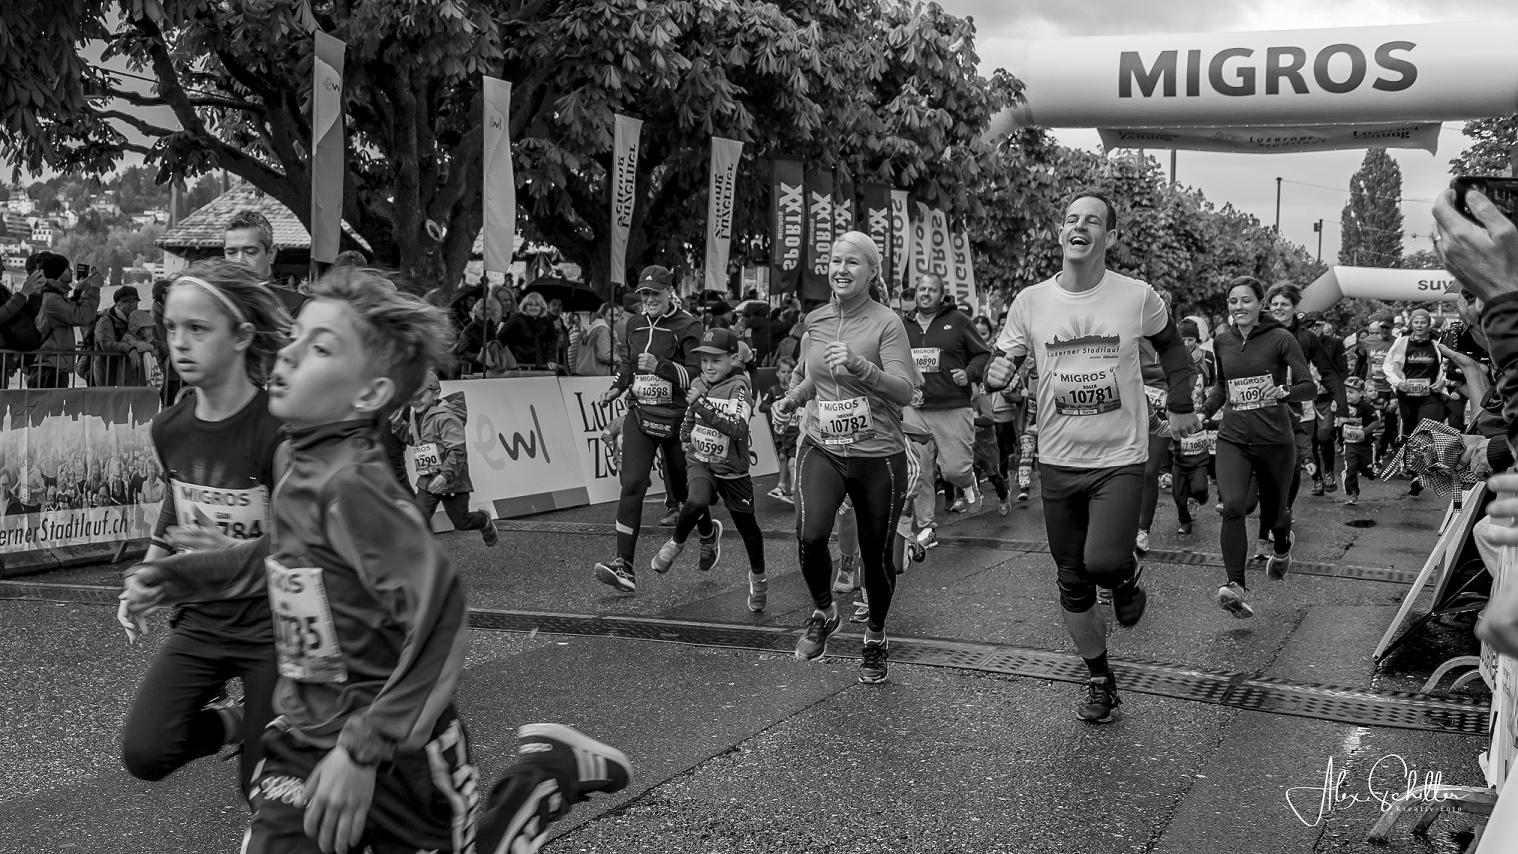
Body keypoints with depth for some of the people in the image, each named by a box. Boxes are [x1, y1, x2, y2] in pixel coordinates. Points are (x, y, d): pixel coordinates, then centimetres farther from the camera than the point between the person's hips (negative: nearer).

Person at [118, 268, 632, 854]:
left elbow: (439, 609, -33)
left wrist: (363, 751, -31)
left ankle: (551, 768, 26)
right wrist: (174, 578, 17)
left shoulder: (349, 486, -24)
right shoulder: (303, 467, 0)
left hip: (393, 754, -7)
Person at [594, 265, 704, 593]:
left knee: (687, 490, 8)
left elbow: (698, 375, -14)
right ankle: (624, 565, -15)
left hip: (676, 418, -4)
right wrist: (618, 387, 14)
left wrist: (661, 365, -25)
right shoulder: (635, 324, 12)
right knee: (632, 484, -11)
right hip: (640, 415, 4)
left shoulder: (687, 326, -7)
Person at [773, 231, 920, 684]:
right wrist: (793, 398, 5)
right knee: (810, 533, -22)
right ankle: (823, 613, 7)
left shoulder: (886, 323, -8)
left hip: (878, 455, -2)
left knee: (877, 554, 8)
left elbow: (904, 391, -18)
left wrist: (859, 365, -33)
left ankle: (876, 636, 36)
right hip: (821, 448, 2)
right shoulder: (814, 320, 6)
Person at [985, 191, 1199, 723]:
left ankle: (1127, 577, 15)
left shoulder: (1138, 297, -6)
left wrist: (1180, 406, 14)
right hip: (1058, 461, 3)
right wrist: (996, 373, -19)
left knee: (1103, 562, -23)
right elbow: (997, 366, 4)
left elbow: (1170, 345, 15)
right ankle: (1100, 682, 28)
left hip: (1120, 459, -2)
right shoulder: (1030, 302, -3)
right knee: (1072, 584, 9)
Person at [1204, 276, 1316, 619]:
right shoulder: (1222, 342, 6)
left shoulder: (1280, 339, -7)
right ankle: (1236, 587, -22)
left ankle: (1282, 547, 49)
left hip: (1275, 439, -2)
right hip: (1233, 439, 2)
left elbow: (1310, 387, -10)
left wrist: (1283, 391, -30)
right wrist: (1202, 412, 8)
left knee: (1272, 514, 11)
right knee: (1232, 507, -20)